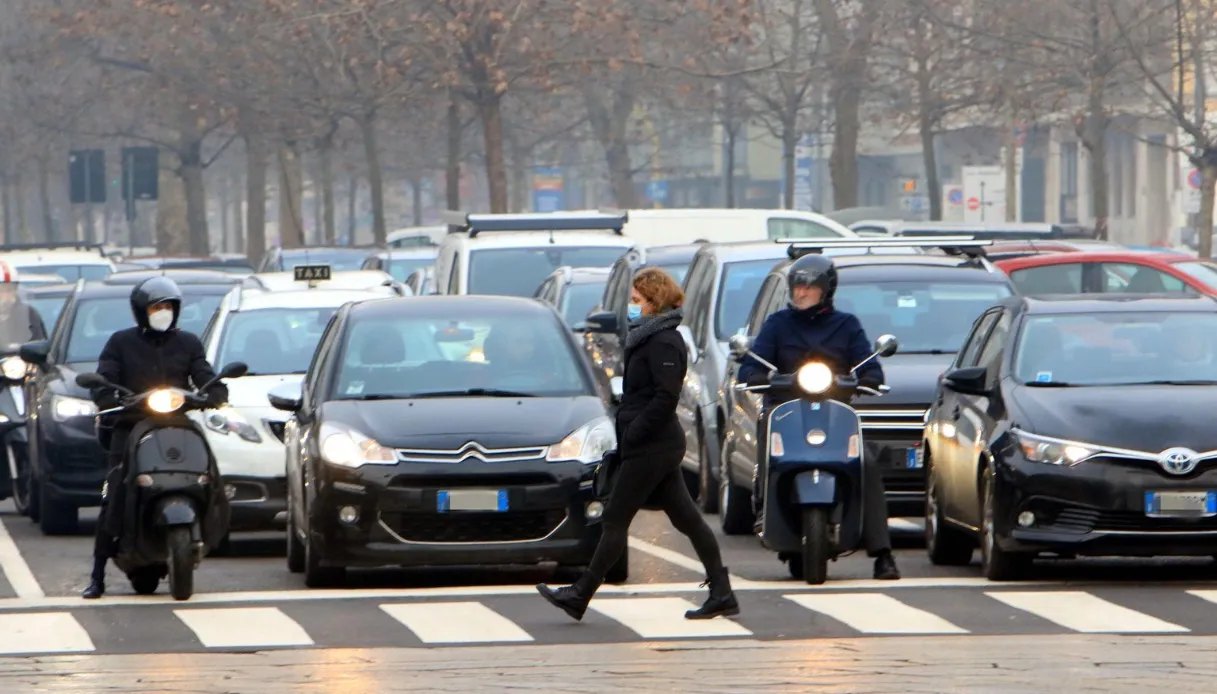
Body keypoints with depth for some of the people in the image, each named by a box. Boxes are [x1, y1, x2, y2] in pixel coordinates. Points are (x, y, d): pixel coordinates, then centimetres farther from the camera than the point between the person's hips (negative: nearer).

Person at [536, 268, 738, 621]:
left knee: (616, 519, -4)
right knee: (687, 518, 9)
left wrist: (632, 433, -20)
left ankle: (580, 596, 1)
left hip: (650, 447, -10)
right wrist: (628, 434, 10)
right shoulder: (650, 338, 16)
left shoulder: (663, 343, -15)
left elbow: (666, 396, -23)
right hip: (660, 446, 10)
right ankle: (721, 594, 9)